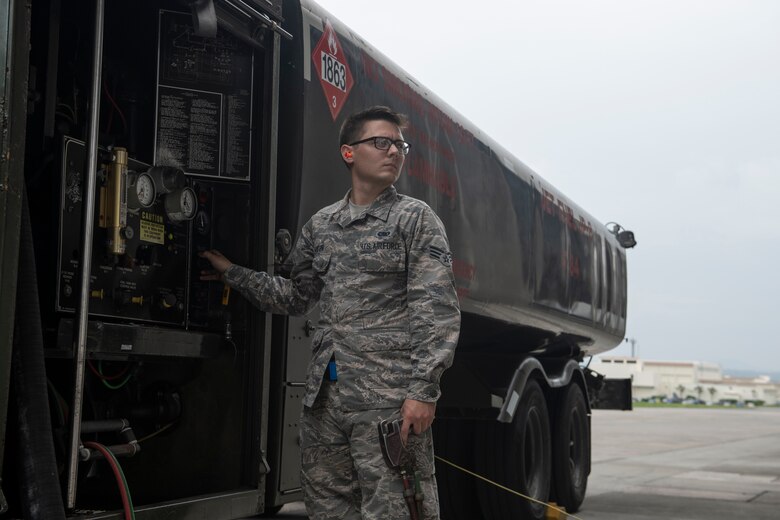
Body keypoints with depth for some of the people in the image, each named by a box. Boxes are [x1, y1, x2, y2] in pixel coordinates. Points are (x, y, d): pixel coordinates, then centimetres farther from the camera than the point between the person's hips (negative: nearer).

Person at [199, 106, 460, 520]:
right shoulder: (321, 225, 15)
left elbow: (437, 311, -7)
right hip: (325, 395, 5)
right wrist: (234, 274, 18)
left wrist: (423, 391, -15)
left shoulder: (416, 219, 0)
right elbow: (295, 297, 24)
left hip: (388, 398, -5)